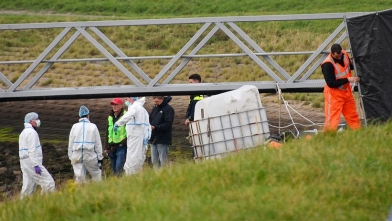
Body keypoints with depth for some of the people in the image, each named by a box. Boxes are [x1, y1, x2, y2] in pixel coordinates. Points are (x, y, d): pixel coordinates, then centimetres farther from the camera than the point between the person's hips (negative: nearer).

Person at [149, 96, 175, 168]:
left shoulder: (168, 109, -7)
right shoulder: (155, 108, 15)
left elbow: (168, 124, -14)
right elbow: (150, 120, 19)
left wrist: (155, 127, -20)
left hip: (163, 140, -7)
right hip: (154, 139, 7)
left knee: (163, 161, -6)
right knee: (154, 161, 7)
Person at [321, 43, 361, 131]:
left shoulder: (345, 55, -4)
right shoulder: (327, 64, -26)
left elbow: (351, 67, 18)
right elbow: (331, 83, -27)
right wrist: (348, 80, -26)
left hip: (346, 91, 7)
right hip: (334, 94, -7)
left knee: (353, 116, 15)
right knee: (332, 119, -10)